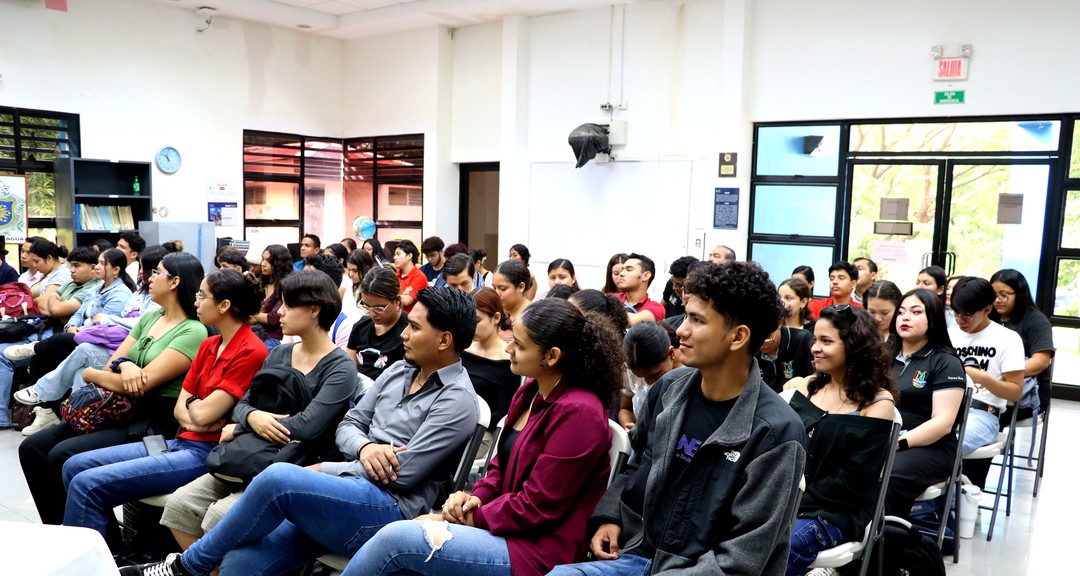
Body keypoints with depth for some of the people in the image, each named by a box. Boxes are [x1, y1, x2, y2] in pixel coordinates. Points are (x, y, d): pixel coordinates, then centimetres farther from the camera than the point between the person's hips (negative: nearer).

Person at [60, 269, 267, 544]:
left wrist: (193, 402, 4)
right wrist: (193, 420, -10)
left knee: (87, 484, -14)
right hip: (182, 442, 9)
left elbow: (203, 413, -17)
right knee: (75, 466, 8)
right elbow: (180, 408, 11)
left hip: (208, 454, -9)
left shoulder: (251, 352, -17)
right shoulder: (209, 345, 12)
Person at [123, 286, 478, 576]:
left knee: (279, 479, -28)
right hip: (347, 494, 7)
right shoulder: (398, 372, 14)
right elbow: (348, 425, 16)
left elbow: (404, 474, -15)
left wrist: (321, 470, -6)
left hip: (389, 511, -7)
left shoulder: (457, 401, -9)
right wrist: (364, 448, -9)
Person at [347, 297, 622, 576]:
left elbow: (536, 507, -19)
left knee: (394, 539, -15)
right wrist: (476, 497, -2)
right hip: (507, 527, 8)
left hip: (535, 549, -8)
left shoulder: (578, 413, -22)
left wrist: (472, 517, -11)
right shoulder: (531, 391, 7)